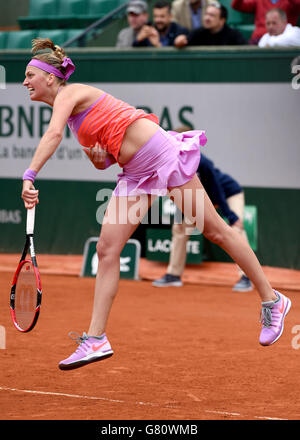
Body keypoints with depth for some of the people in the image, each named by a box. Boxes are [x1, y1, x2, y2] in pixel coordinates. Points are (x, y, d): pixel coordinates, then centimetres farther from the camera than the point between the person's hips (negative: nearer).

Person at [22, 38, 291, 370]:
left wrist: (29, 176, -37)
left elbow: (53, 135, -30)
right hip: (135, 174, 9)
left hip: (161, 154, -9)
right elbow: (103, 162, 19)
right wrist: (97, 158, -4)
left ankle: (271, 300, 8)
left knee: (215, 231, -2)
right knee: (107, 249, -3)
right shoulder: (72, 113, 17)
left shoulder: (70, 93, -10)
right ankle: (96, 339, -4)